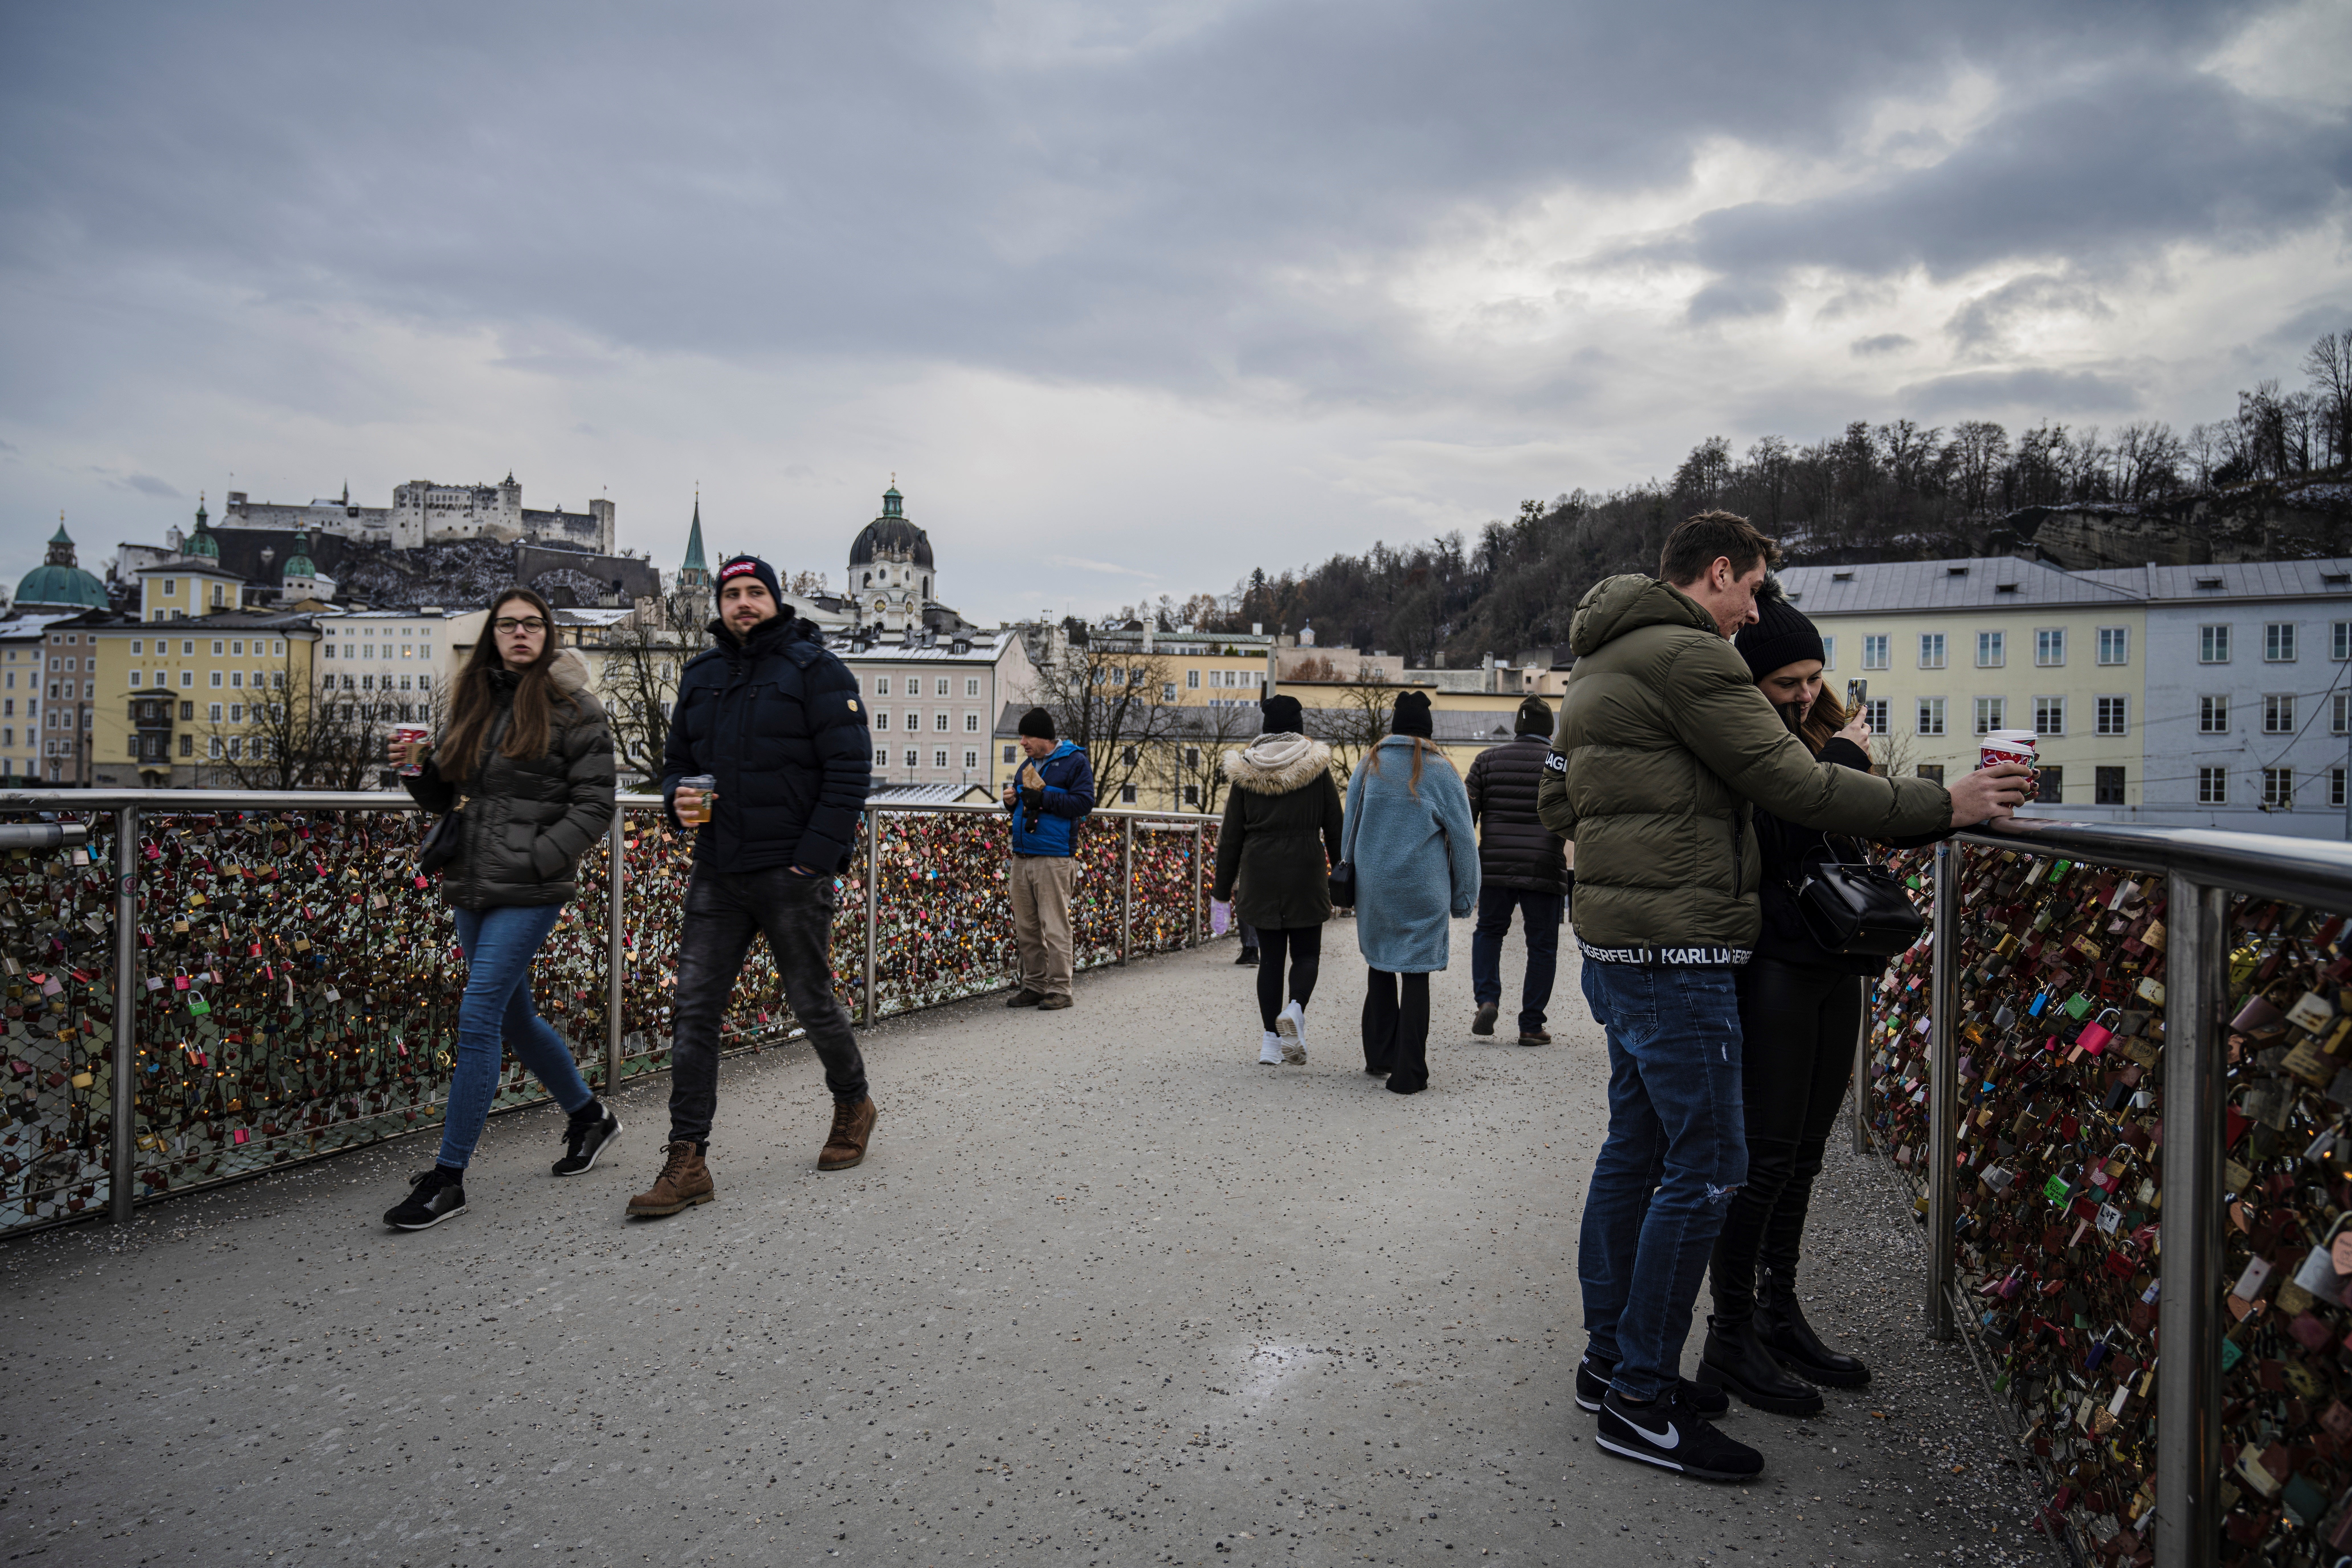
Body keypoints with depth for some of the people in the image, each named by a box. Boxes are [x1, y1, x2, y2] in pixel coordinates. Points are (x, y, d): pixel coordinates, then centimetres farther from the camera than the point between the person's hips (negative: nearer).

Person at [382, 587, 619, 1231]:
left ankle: (448, 1178, -2)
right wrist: (419, 769, -2)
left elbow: (594, 805, -7)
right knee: (513, 1015, 16)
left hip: (529, 892, -7)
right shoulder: (474, 702, 13)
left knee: (478, 1016, -10)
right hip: (472, 887, 7)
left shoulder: (574, 709, -5)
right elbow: (448, 797, 19)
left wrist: (534, 859, -16)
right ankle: (589, 1115, 36)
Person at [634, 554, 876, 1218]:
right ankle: (687, 1163, 3)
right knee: (693, 1009, -1)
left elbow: (849, 769, -10)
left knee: (813, 1003, 7)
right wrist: (678, 800, -3)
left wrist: (813, 859, -16)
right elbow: (677, 761, 22)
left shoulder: (814, 670, -4)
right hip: (718, 874, 5)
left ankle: (853, 1107, 33)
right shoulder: (701, 677, 13)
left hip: (793, 873, -5)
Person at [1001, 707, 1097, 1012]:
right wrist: (1012, 801, 5)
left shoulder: (1076, 762, -2)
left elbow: (1084, 802, -12)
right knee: (1026, 929, 8)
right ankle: (1034, 986, 17)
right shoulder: (1028, 766, 20)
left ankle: (1059, 990, 1)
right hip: (1022, 859, 7)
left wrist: (1044, 798, -16)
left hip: (1054, 860, -7)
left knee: (1055, 928, -6)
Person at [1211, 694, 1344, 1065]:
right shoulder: (1317, 766, 0)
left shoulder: (1245, 770, 3)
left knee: (1270, 957, 9)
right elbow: (1335, 828, 2)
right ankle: (1295, 1009, -18)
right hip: (1306, 874, -1)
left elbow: (1231, 835, 5)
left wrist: (1224, 885, 12)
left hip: (1259, 875, 1)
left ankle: (1271, 1040, 6)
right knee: (1306, 953, 9)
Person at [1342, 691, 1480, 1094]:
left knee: (1380, 965, 18)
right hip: (1423, 891, -3)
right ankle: (1408, 1074, 3)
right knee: (1416, 975, 1)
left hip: (1373, 888, 3)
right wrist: (1464, 896, 5)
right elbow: (1464, 838, -3)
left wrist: (1353, 877, 20)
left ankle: (1379, 1057, 23)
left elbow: (1350, 829, 10)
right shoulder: (1440, 771, -4)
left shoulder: (1369, 766, 4)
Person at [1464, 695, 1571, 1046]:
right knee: (1542, 946, 9)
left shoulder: (1487, 760, 6)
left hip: (1495, 868, 2)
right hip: (1545, 871, -2)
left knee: (1489, 931, 22)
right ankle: (1531, 1026, 10)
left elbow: (1465, 814, 4)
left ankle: (1486, 1000, 3)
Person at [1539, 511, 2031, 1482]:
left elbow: (1557, 806, 23)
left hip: (1617, 945, 10)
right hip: (1674, 949, -10)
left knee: (1637, 1148, 16)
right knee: (1706, 1166, -5)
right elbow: (1796, 786, -15)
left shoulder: (1597, 667, 19)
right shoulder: (1687, 654, -12)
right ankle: (1641, 1401, 1)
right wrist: (1945, 805, -9)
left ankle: (1610, 1359, 25)